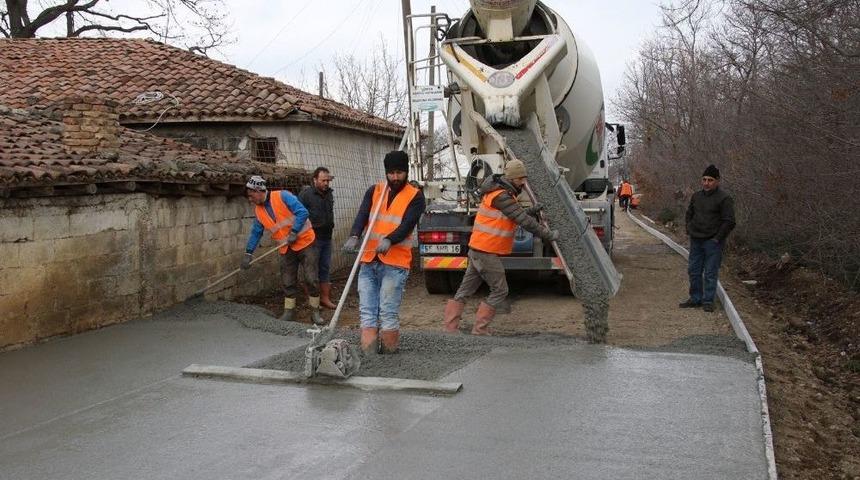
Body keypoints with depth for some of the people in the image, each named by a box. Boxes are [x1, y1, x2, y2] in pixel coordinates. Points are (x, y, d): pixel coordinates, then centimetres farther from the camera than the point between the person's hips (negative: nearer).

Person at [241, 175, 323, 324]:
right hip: (287, 249, 6)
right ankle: (288, 311, 19)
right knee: (288, 282, 7)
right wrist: (248, 253, 9)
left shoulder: (282, 196, -15)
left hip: (305, 241, -6)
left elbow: (302, 212, -21)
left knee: (311, 279, -4)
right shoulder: (259, 210, 5)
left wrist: (294, 232, -23)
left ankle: (315, 311, 7)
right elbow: (256, 232, 13)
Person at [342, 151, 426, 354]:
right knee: (366, 312, 1)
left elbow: (407, 224, -12)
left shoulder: (415, 196, 2)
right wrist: (354, 236, -24)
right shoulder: (374, 191, 12)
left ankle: (389, 357, 4)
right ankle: (368, 357, 3)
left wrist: (389, 240, -31)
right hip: (369, 262, 4)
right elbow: (362, 215, -3)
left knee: (388, 313, -6)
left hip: (395, 263, -4)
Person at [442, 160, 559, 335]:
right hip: (487, 253, -10)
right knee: (500, 291, 1)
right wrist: (549, 235, -13)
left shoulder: (501, 193, 15)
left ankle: (449, 327, 11)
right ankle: (480, 329, 4)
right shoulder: (502, 197, -17)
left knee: (465, 289, 9)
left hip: (477, 250, 10)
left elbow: (518, 215, 27)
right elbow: (525, 221, -18)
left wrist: (532, 211, 16)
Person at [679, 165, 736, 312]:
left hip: (712, 242, -7)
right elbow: (689, 214, 25)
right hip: (696, 241, 7)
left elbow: (729, 222, -12)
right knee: (694, 271, 11)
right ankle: (695, 299, 22)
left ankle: (708, 301, 7)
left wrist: (717, 238, -13)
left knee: (710, 273, -2)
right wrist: (689, 231, 13)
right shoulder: (696, 196, 11)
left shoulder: (724, 198, -10)